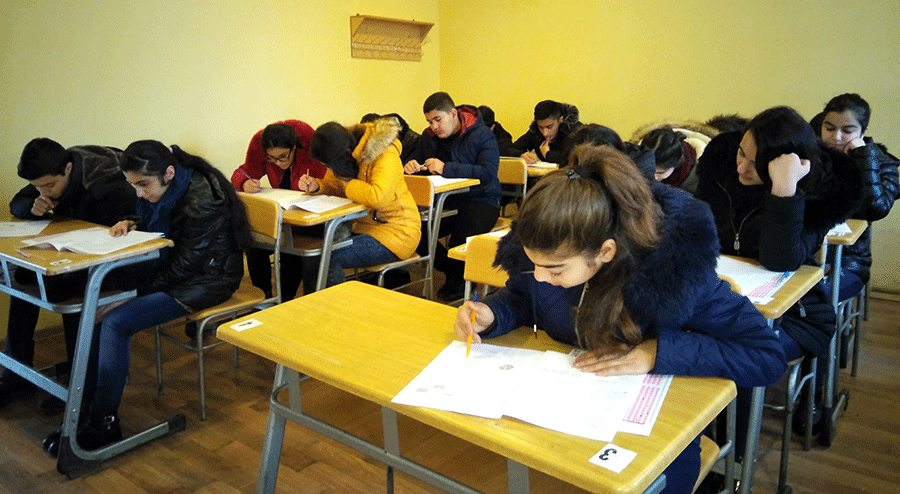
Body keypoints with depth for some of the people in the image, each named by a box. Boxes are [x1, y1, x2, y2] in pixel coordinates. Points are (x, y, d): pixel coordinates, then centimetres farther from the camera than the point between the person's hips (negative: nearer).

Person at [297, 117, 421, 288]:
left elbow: (377, 197, -37)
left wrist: (348, 185, -19)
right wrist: (316, 186, -7)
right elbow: (333, 184, 17)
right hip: (364, 225, 8)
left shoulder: (386, 156, -22)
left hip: (395, 231, -8)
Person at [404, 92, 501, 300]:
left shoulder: (483, 135, -8)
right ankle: (452, 271, 6)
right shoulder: (429, 136, 10)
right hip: (444, 201, 6)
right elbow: (415, 160, 20)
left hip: (480, 200, -5)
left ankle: (458, 280, 9)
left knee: (459, 243, -30)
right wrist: (411, 166, -8)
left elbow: (489, 172, -23)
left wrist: (446, 168, -29)